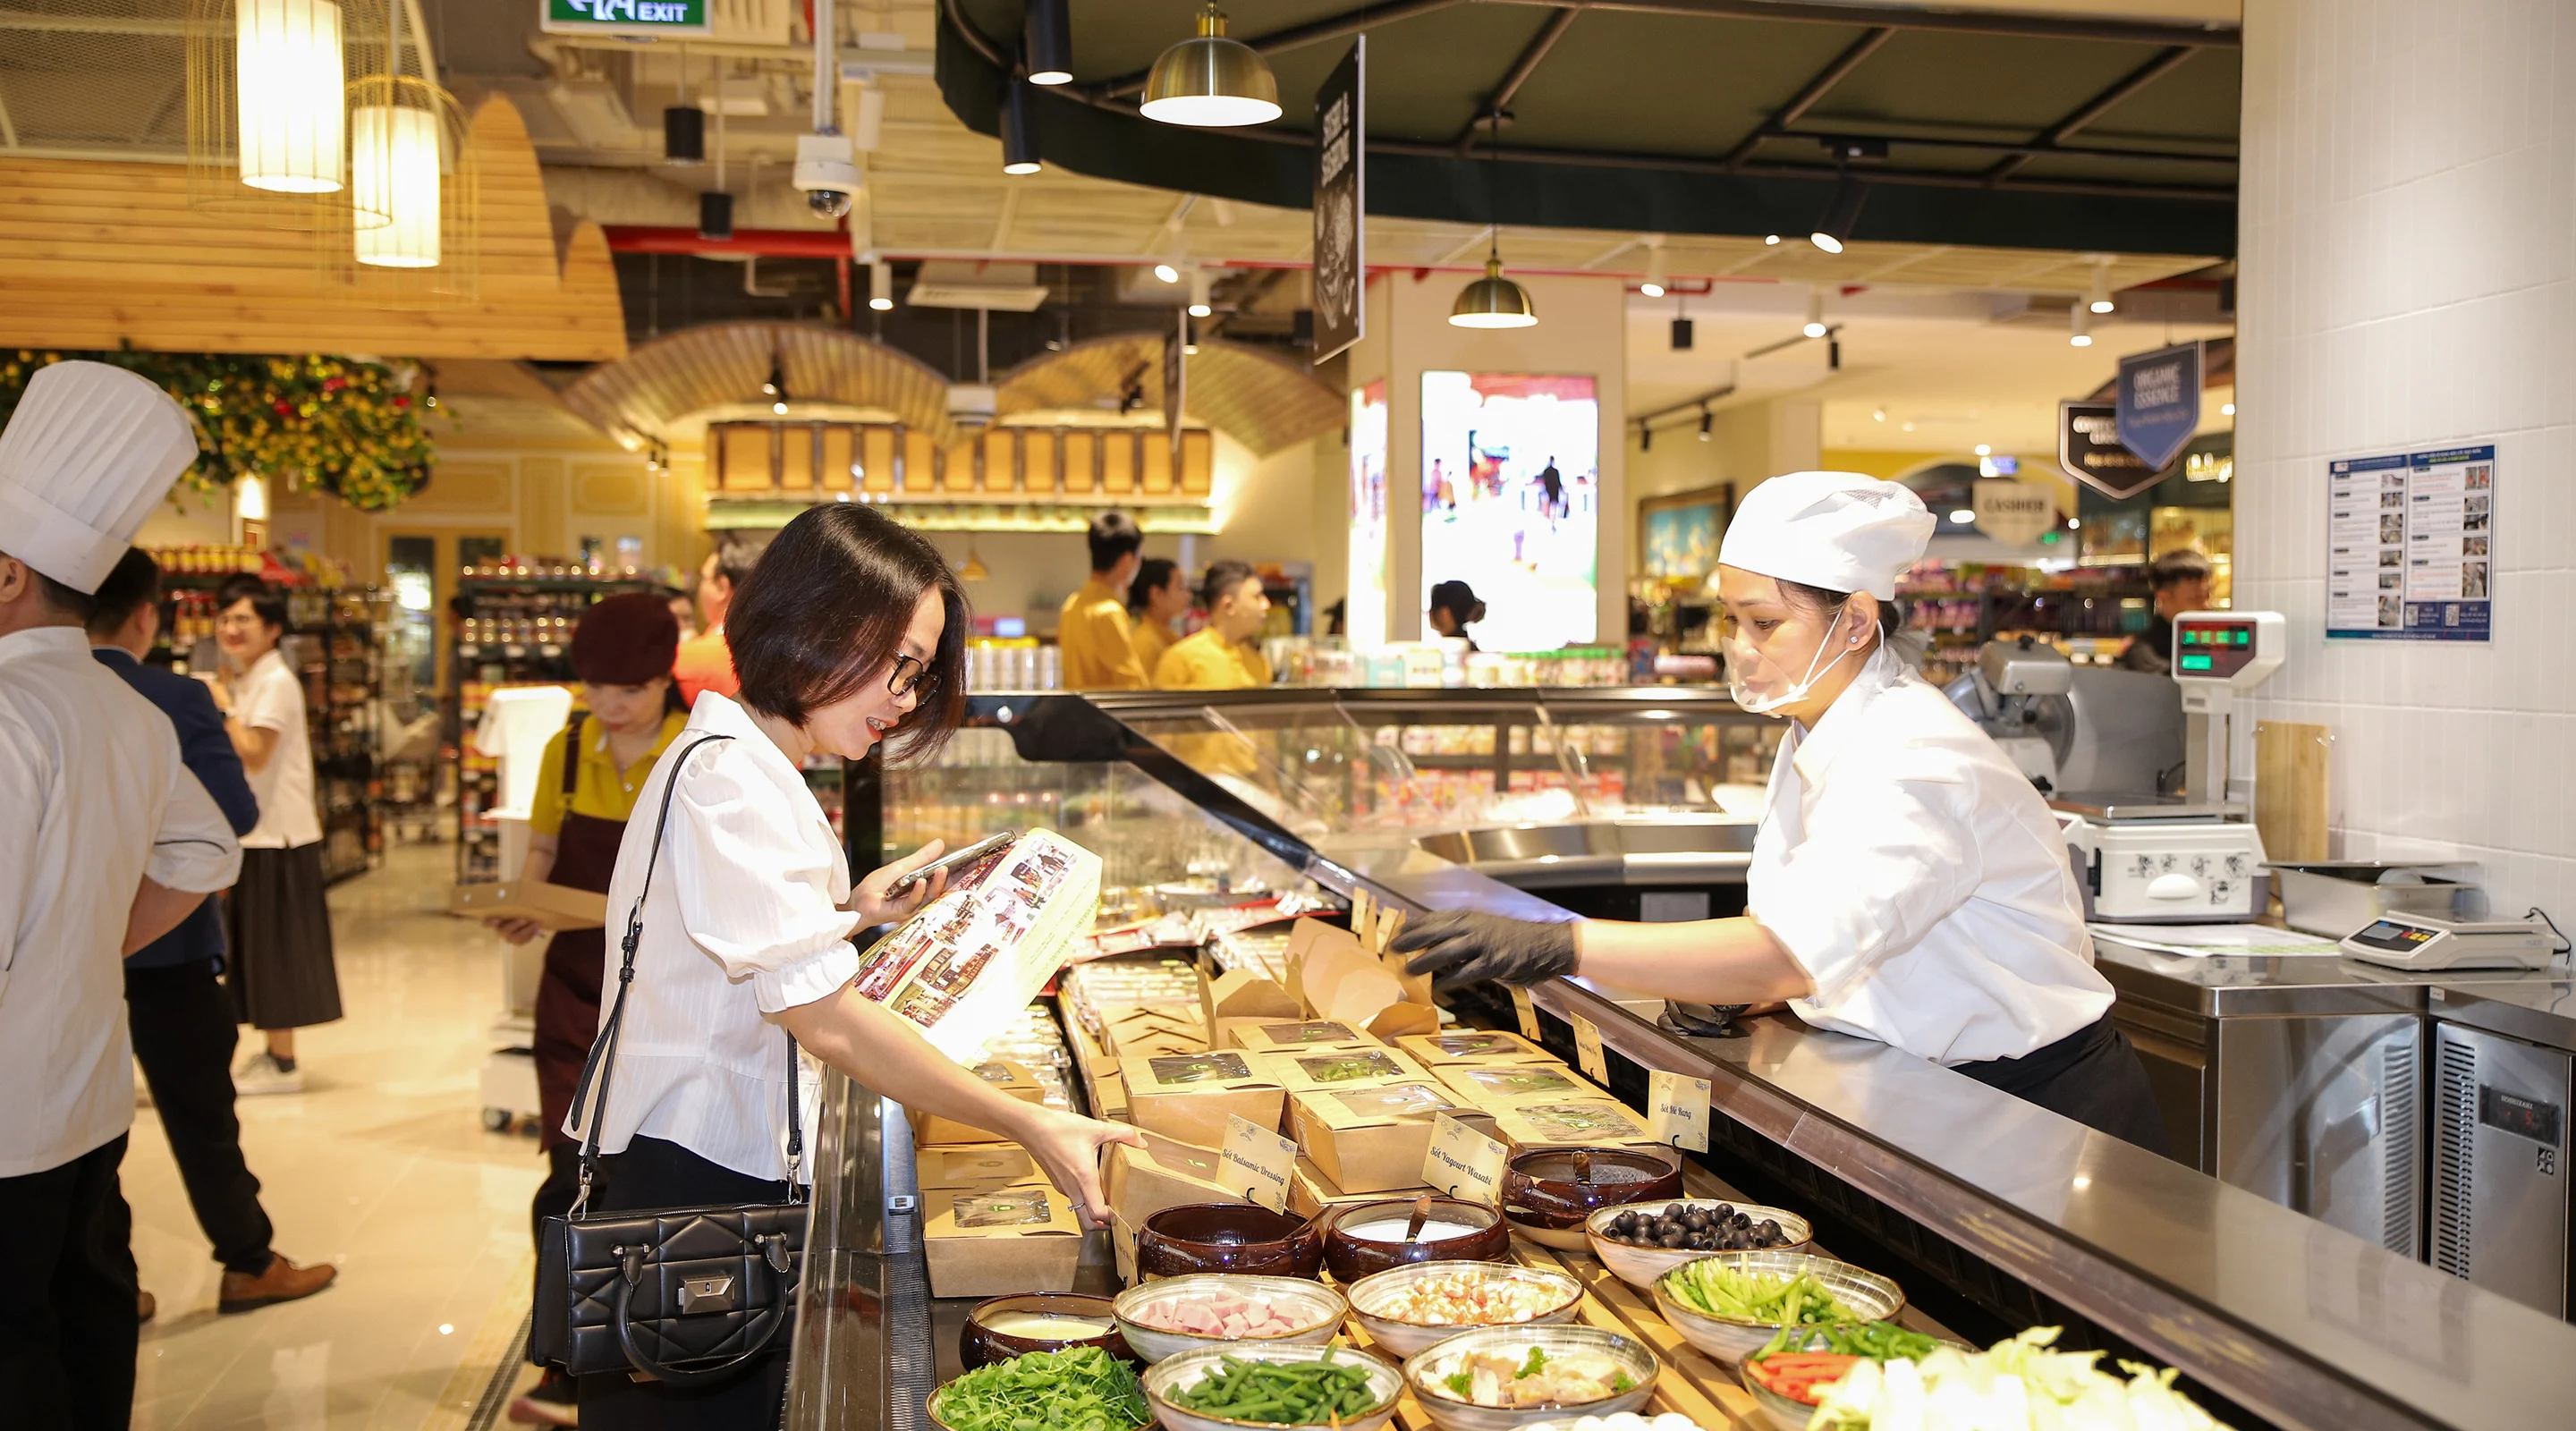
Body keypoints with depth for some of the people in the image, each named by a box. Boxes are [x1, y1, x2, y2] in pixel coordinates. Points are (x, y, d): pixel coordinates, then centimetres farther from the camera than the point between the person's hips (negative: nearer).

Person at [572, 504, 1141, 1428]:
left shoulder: (738, 760, 13)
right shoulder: (728, 781, -21)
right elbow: (827, 1019, -27)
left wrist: (848, 911, 6)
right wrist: (1030, 1127, -26)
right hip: (694, 1185, -10)